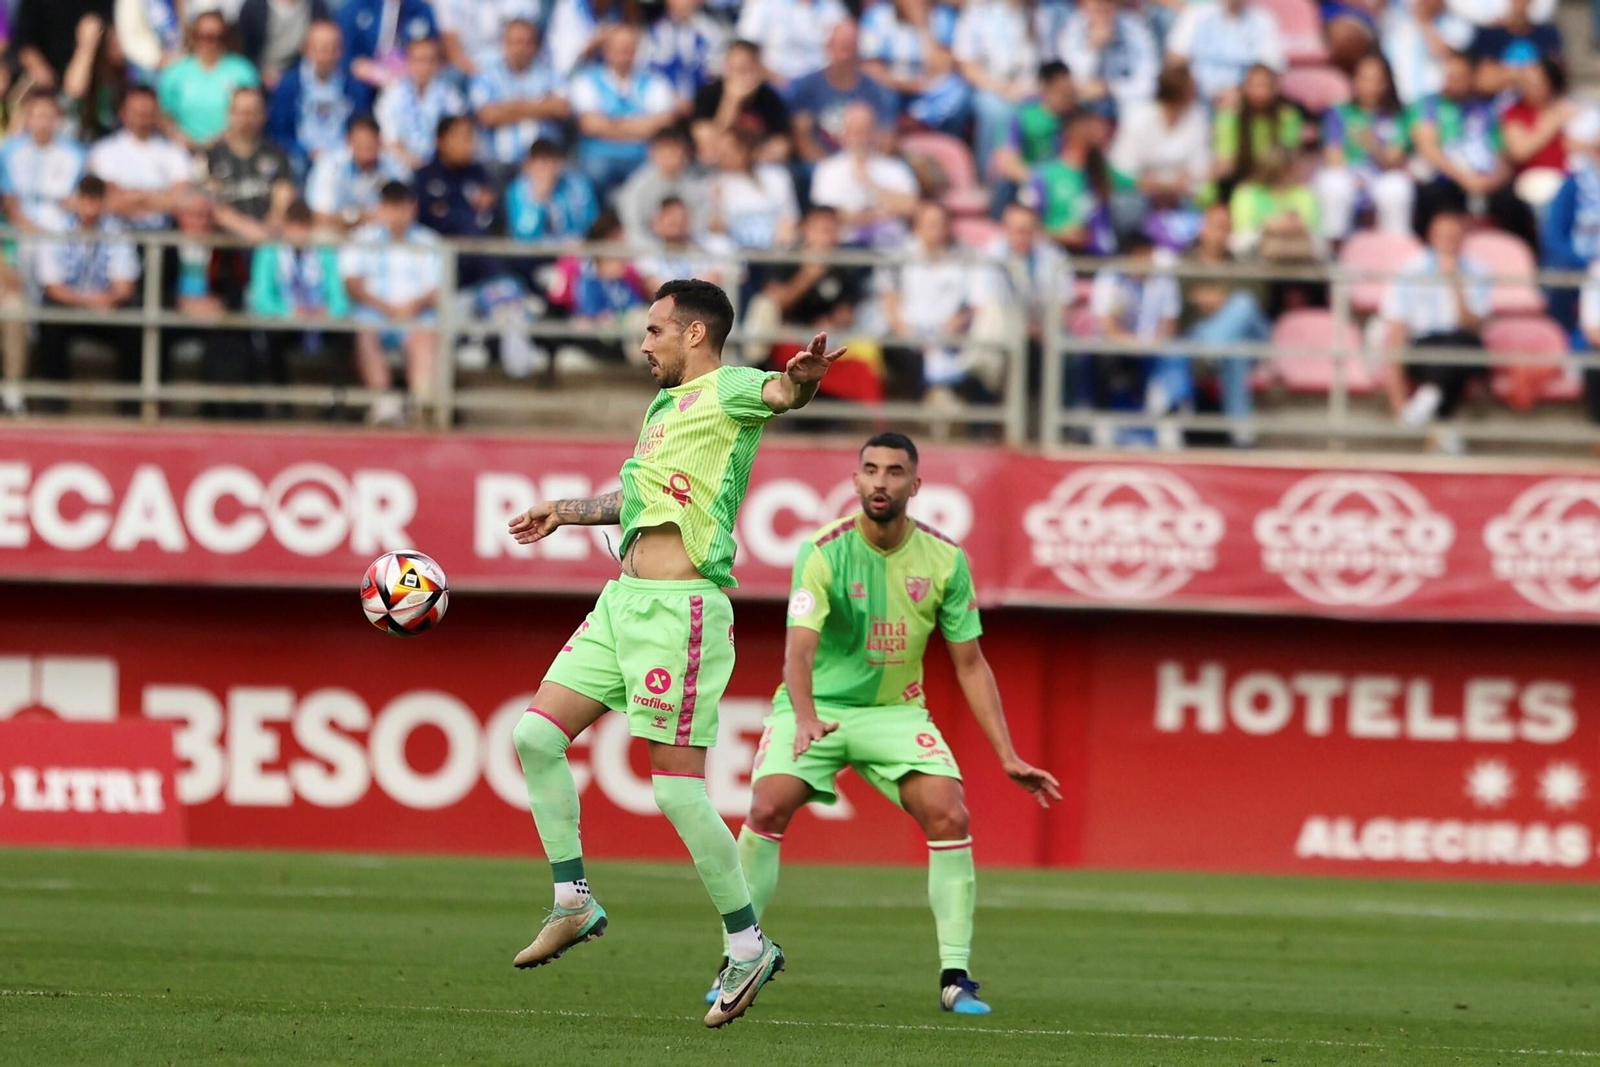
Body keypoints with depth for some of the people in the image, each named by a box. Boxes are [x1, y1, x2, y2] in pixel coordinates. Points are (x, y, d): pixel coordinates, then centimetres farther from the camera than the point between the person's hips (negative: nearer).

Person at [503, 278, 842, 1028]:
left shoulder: (726, 391, -7)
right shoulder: (664, 404, 21)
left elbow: (779, 394, -31)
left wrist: (802, 378, -53)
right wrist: (565, 513, 47)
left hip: (680, 606, -9)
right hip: (625, 601, 9)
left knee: (676, 786, -10)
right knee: (535, 735, 5)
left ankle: (748, 947, 1)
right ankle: (572, 901, 13)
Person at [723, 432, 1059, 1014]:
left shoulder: (945, 560, -6)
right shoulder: (823, 550, -17)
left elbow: (970, 663, 0)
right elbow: (800, 646, -28)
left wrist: (1008, 757, -6)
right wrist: (805, 719, -48)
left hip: (895, 710, 2)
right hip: (815, 706, -2)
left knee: (950, 816, -18)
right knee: (767, 809, -24)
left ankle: (956, 978, -9)